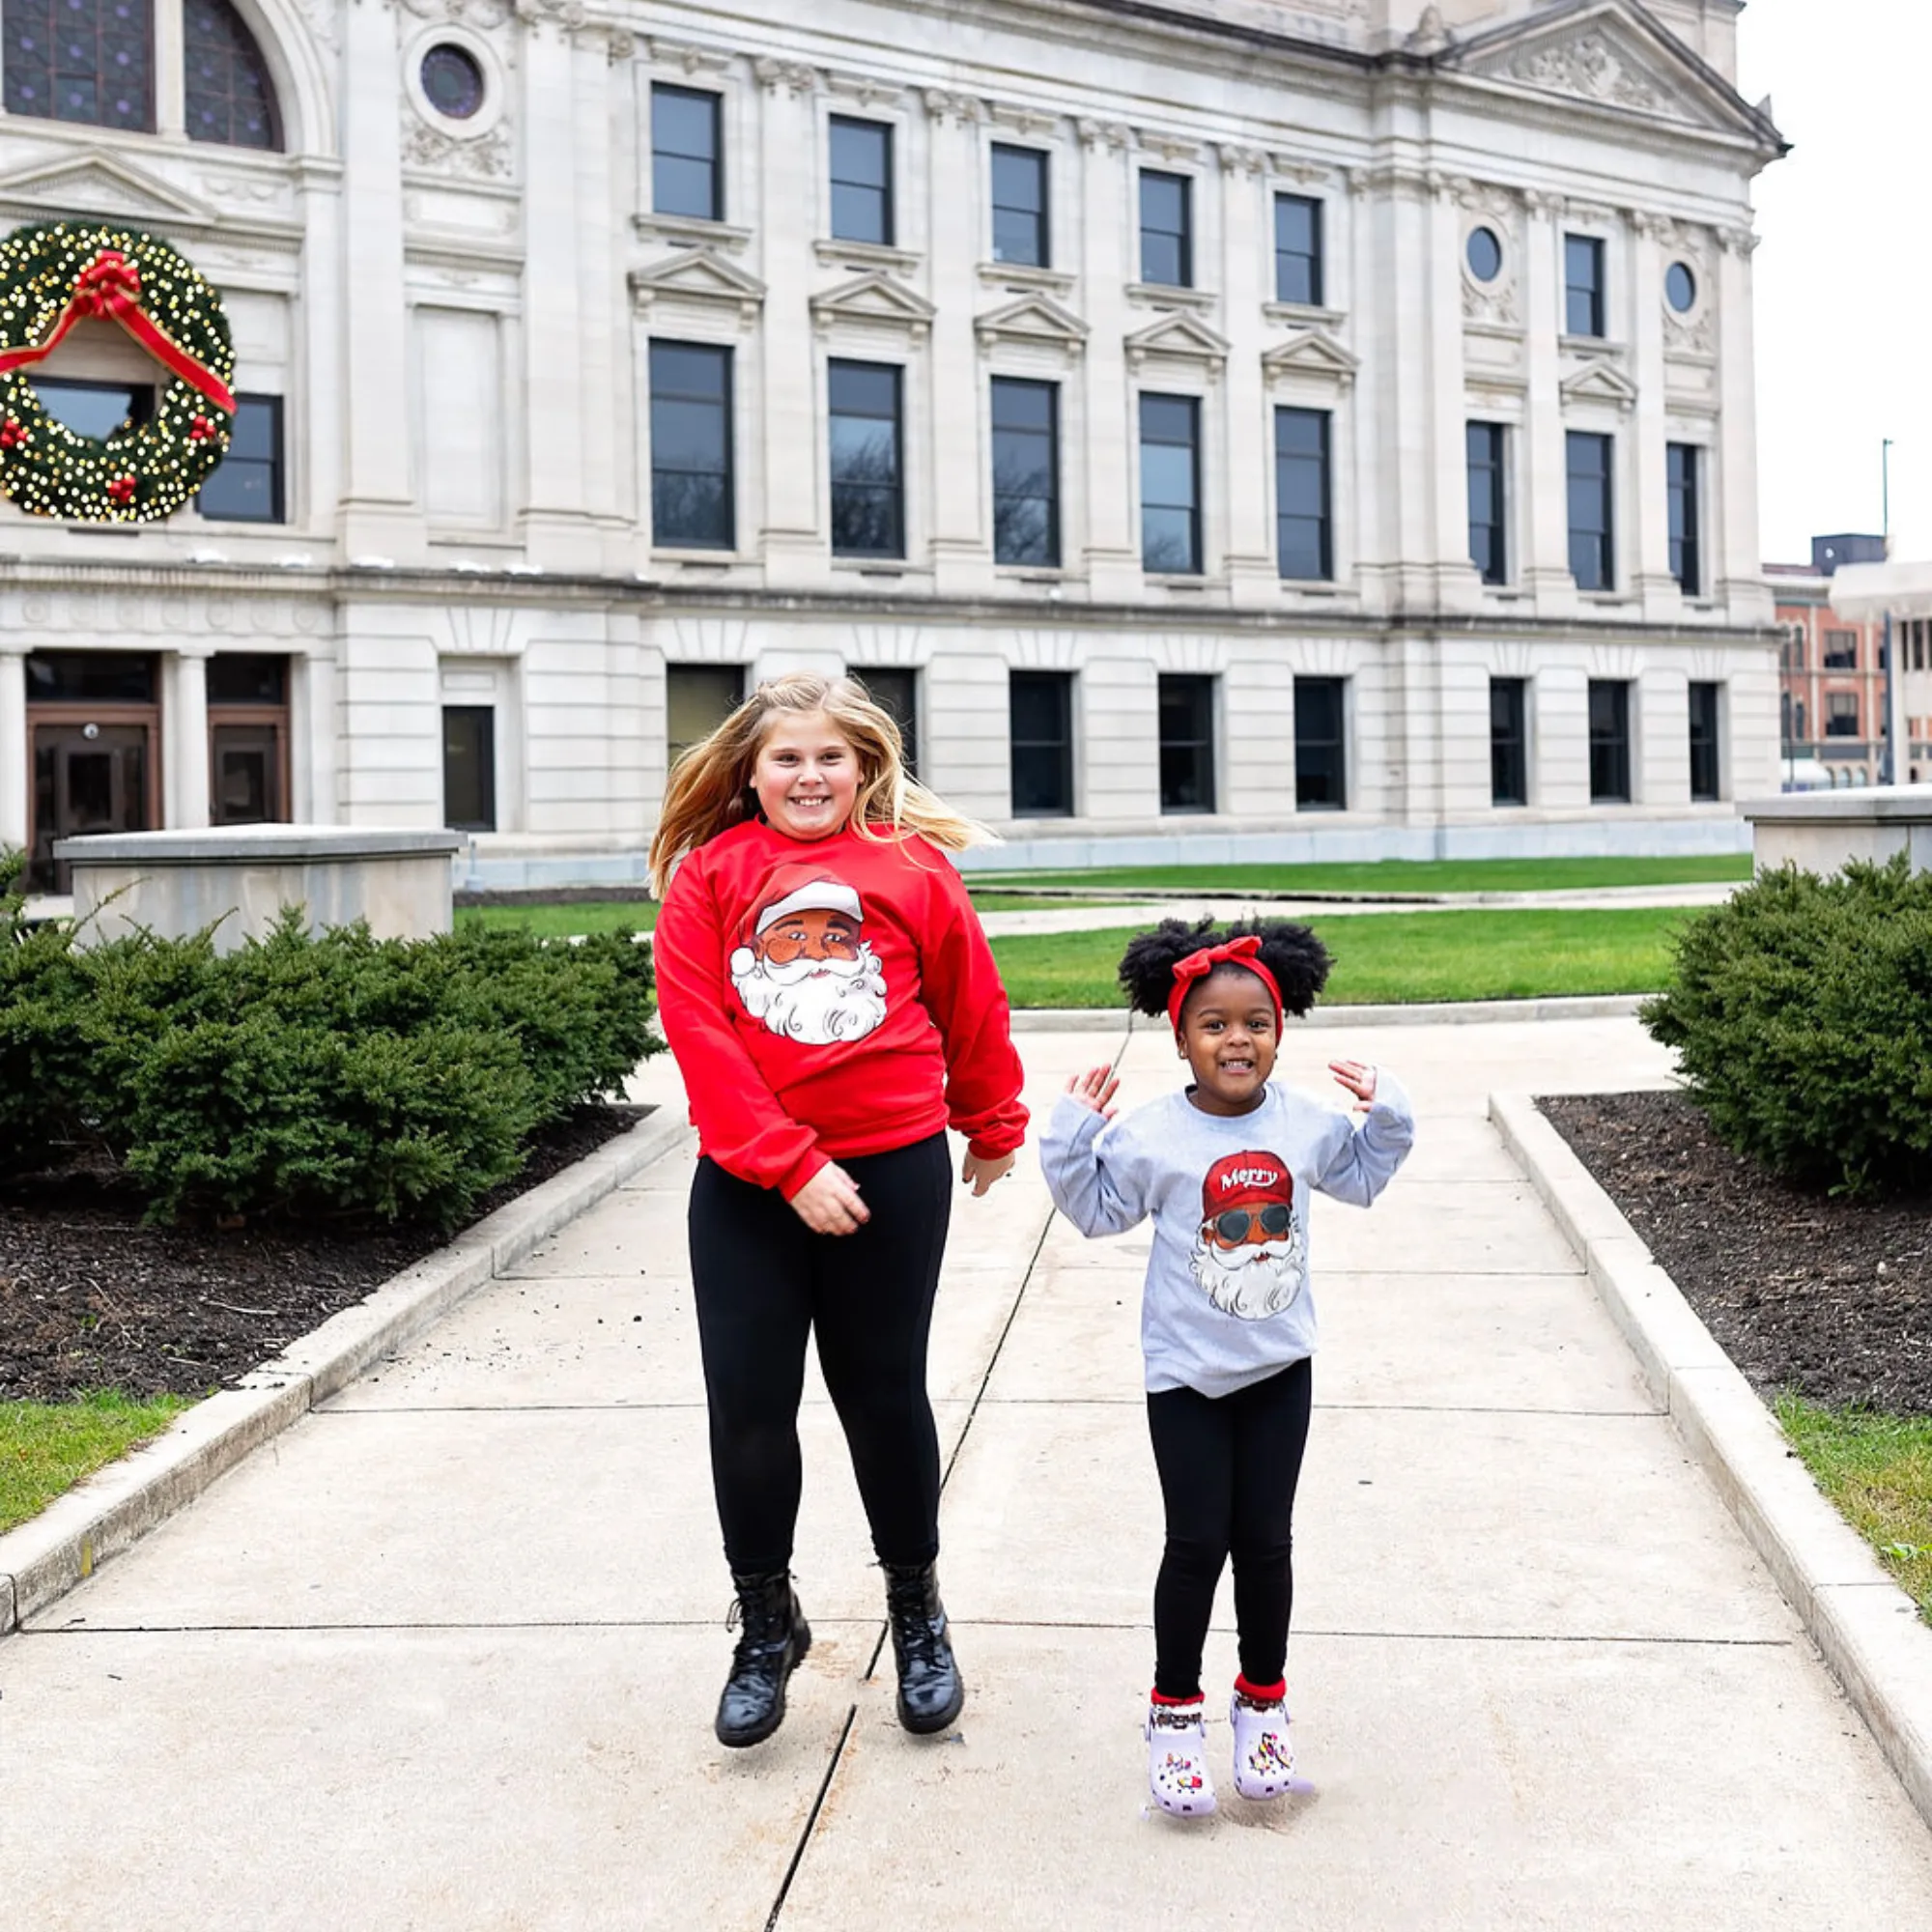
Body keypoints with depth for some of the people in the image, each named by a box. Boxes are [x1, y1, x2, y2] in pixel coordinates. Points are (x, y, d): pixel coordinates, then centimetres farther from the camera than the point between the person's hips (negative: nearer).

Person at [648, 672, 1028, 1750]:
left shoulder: (915, 870, -1)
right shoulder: (708, 877, -1)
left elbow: (973, 1009, 11)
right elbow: (700, 1035, -8)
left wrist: (994, 1130, 23)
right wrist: (792, 1167, -15)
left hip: (896, 1171, -1)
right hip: (747, 1184, 1)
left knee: (884, 1394, 11)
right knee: (747, 1403, 4)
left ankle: (919, 1610, 31)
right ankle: (768, 1624, 25)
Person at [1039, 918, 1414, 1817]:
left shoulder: (1306, 1121, -1)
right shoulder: (1152, 1134, -12)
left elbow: (1360, 1177, 17)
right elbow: (1098, 1207, -2)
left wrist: (1386, 1115, 3)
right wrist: (1072, 1138, -14)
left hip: (1278, 1366, 3)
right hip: (1186, 1372, -3)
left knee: (1265, 1541, 9)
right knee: (1198, 1542, 0)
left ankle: (1263, 1700, 27)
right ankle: (1174, 1711, 17)